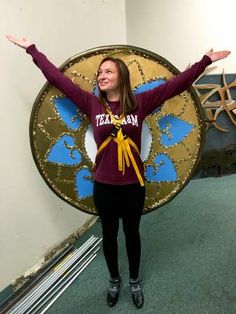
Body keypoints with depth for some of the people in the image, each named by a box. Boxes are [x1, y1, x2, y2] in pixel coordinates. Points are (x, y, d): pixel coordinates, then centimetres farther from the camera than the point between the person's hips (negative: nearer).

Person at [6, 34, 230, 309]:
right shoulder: (92, 104, -3)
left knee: (132, 233, 19)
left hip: (133, 184, 0)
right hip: (104, 186, 1)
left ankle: (134, 281, 45)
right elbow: (58, 79, 2)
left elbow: (176, 84, -4)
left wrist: (205, 60, -4)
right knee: (109, 234, 19)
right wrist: (32, 50, 6)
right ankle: (114, 280, 46)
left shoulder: (139, 103, -4)